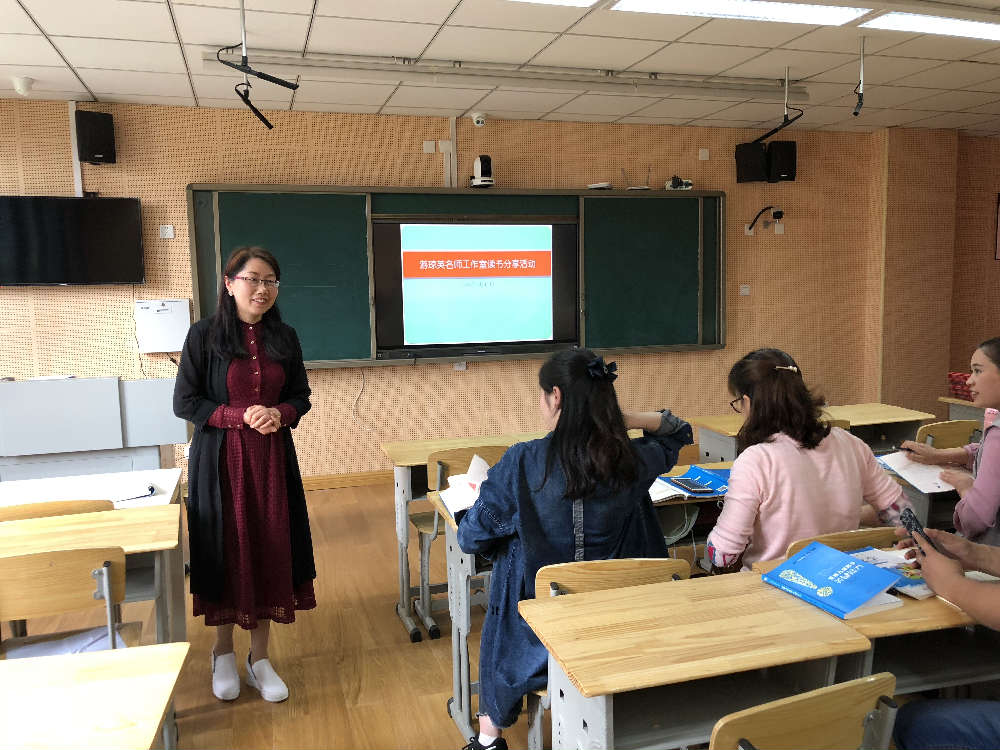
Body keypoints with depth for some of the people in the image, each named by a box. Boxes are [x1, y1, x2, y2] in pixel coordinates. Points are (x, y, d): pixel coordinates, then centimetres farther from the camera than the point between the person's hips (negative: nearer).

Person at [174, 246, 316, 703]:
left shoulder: (284, 338, 5)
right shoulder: (205, 335, -5)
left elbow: (301, 396, 11)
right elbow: (184, 402, -5)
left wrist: (279, 414, -12)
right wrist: (241, 416, -17)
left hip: (273, 459, 3)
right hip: (220, 459, -3)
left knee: (270, 552, 5)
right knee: (226, 552, 5)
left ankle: (260, 658, 21)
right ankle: (223, 652, 28)